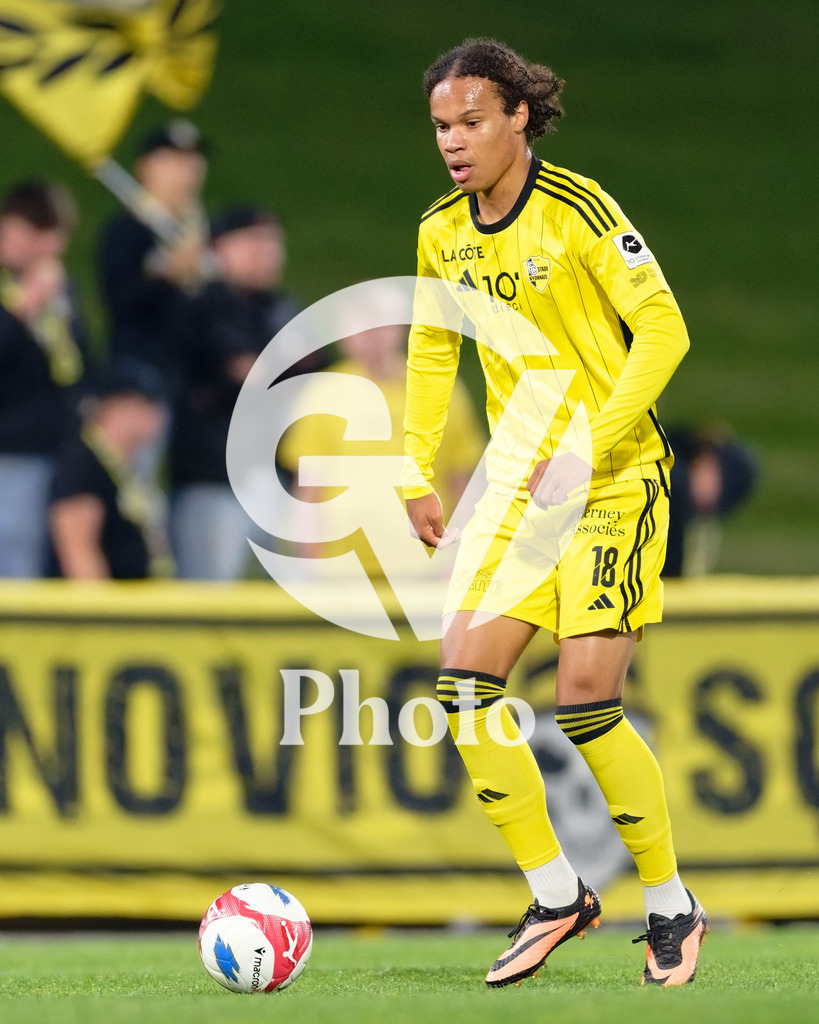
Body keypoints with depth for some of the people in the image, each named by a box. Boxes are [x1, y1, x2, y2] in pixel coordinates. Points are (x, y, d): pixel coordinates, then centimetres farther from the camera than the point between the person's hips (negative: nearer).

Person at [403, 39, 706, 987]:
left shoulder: (577, 209, -14)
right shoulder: (442, 233, 5)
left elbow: (663, 330, -16)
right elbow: (432, 350, 20)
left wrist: (590, 448, -23)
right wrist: (417, 473, 12)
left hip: (614, 478, -6)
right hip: (516, 481, 6)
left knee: (584, 699, -14)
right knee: (463, 682, -7)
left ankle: (672, 908, 4)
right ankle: (556, 896, 6)